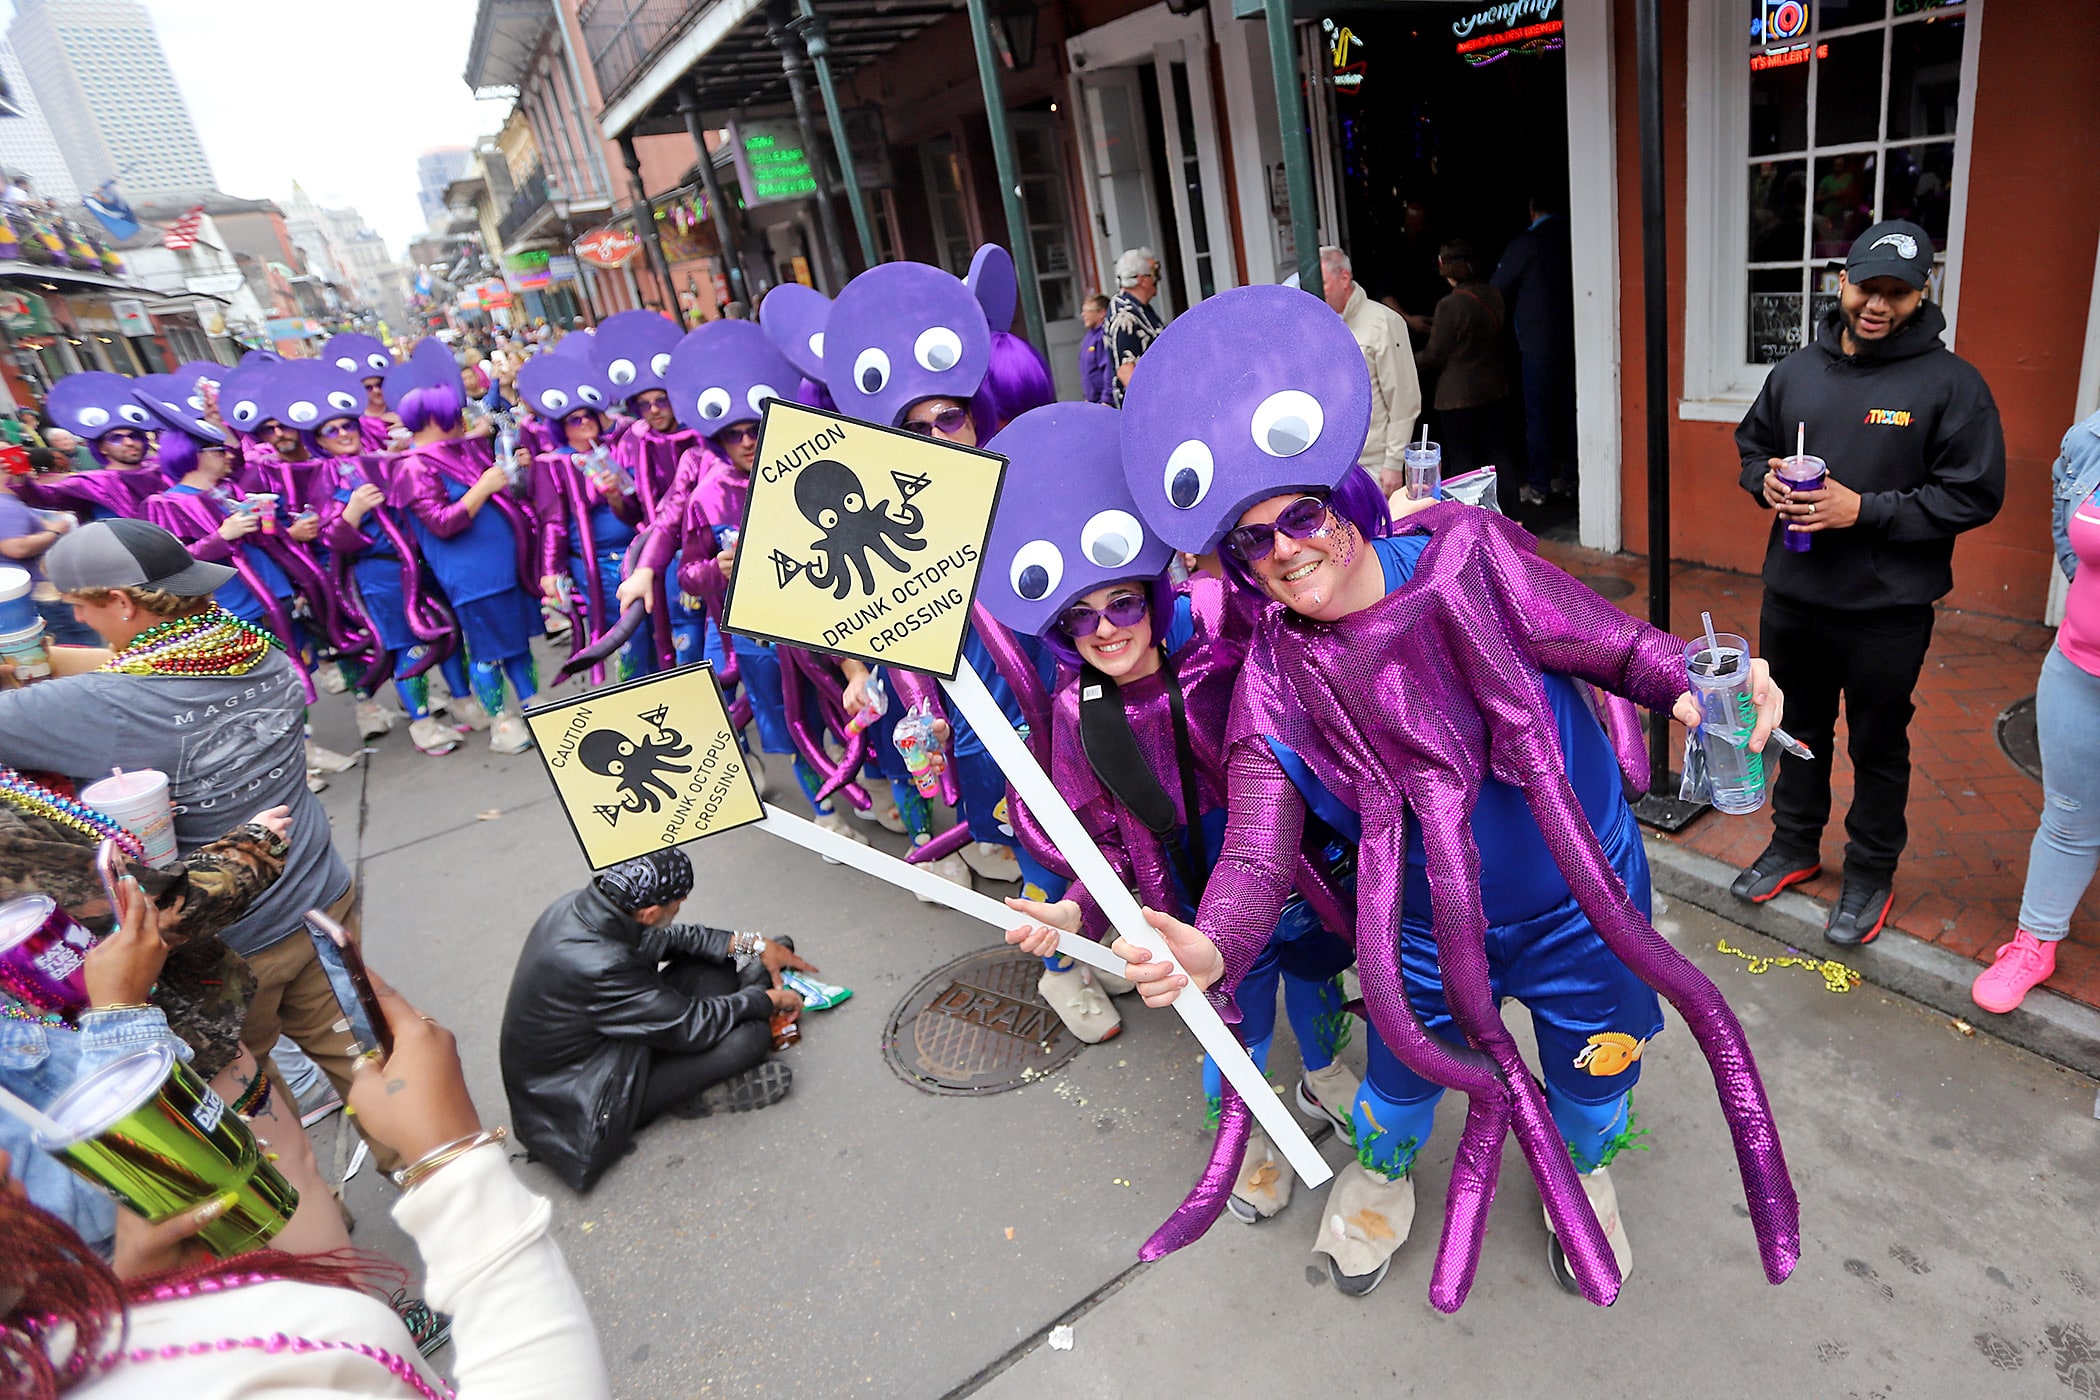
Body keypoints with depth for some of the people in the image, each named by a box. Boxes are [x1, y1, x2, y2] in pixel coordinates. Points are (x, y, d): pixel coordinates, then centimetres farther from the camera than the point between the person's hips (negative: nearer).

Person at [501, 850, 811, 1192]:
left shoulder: (579, 905, -13)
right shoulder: (597, 968, -38)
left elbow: (664, 938, 5)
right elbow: (692, 1026, -25)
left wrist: (751, 944, 4)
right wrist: (766, 1000, -8)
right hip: (582, 1110, -8)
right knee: (751, 1034, -18)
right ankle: (695, 1095, 4)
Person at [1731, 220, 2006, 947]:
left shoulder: (1950, 383, -10)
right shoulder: (1795, 370, 4)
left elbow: (1974, 495, -12)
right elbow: (1751, 443, 17)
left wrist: (1863, 509, -22)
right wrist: (1764, 479, -6)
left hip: (1887, 610, -4)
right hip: (1791, 595, 4)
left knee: (1878, 748, 11)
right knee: (1801, 730, 20)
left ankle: (1871, 874, 30)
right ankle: (1794, 847, 39)